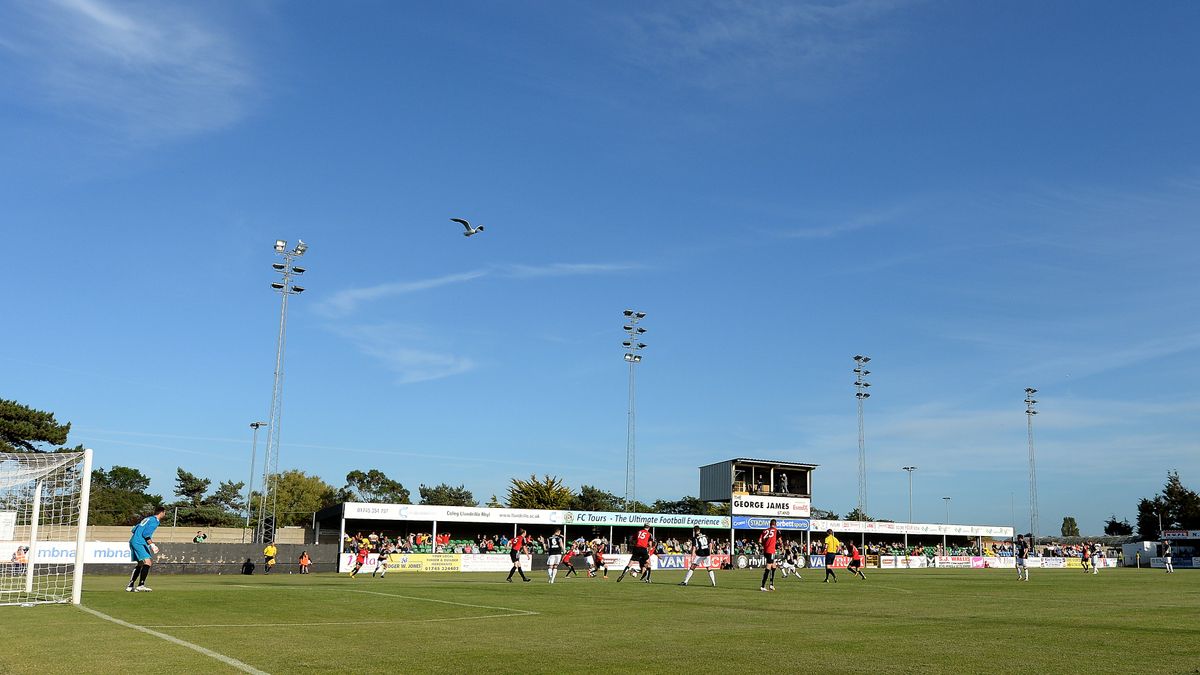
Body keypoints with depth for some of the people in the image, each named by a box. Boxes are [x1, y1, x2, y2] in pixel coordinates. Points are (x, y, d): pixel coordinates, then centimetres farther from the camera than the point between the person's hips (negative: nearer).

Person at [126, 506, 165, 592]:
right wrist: (152, 544, -18)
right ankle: (141, 585, -25)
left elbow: (134, 529, 23)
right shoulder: (155, 521, -9)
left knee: (140, 564, 17)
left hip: (133, 542, 10)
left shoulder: (148, 518, 20)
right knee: (148, 562, -17)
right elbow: (146, 534, -19)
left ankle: (130, 586, 20)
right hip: (139, 543, -10)